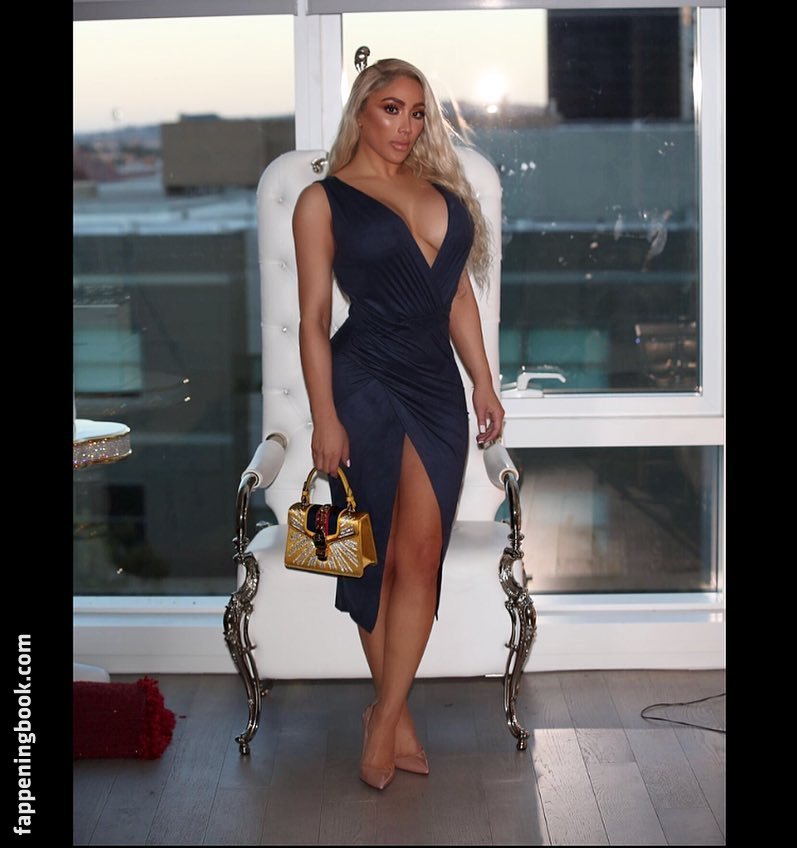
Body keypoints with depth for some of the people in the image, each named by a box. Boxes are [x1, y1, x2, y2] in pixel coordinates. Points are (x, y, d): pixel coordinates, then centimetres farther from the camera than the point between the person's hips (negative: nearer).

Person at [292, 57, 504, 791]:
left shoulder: (443, 191, 13)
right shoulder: (324, 200, -1)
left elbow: (459, 295, 16)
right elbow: (314, 319, -4)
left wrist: (484, 384, 11)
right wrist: (325, 418, -10)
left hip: (439, 386, 4)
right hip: (365, 385, -4)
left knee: (421, 557, -1)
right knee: (378, 553, 4)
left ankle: (384, 717, 7)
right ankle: (398, 717, 17)